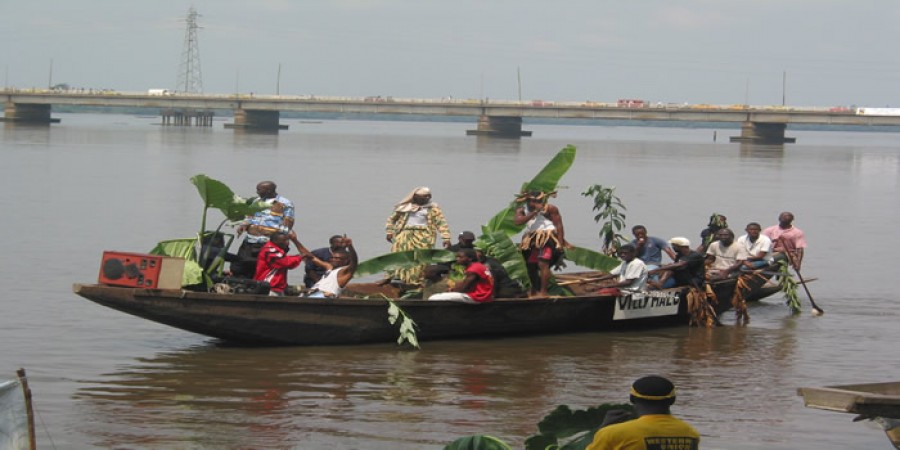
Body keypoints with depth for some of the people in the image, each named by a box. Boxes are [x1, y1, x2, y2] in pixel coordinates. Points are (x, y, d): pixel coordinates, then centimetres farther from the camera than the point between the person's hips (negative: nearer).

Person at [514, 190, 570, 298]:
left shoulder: (549, 208, -5)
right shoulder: (522, 210, 5)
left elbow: (559, 225, -6)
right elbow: (517, 221, -16)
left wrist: (561, 243, -14)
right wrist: (534, 212, -20)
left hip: (548, 238, -6)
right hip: (532, 240, 6)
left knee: (543, 264, -20)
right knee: (530, 265, 14)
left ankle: (543, 292, -20)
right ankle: (534, 291, 31)